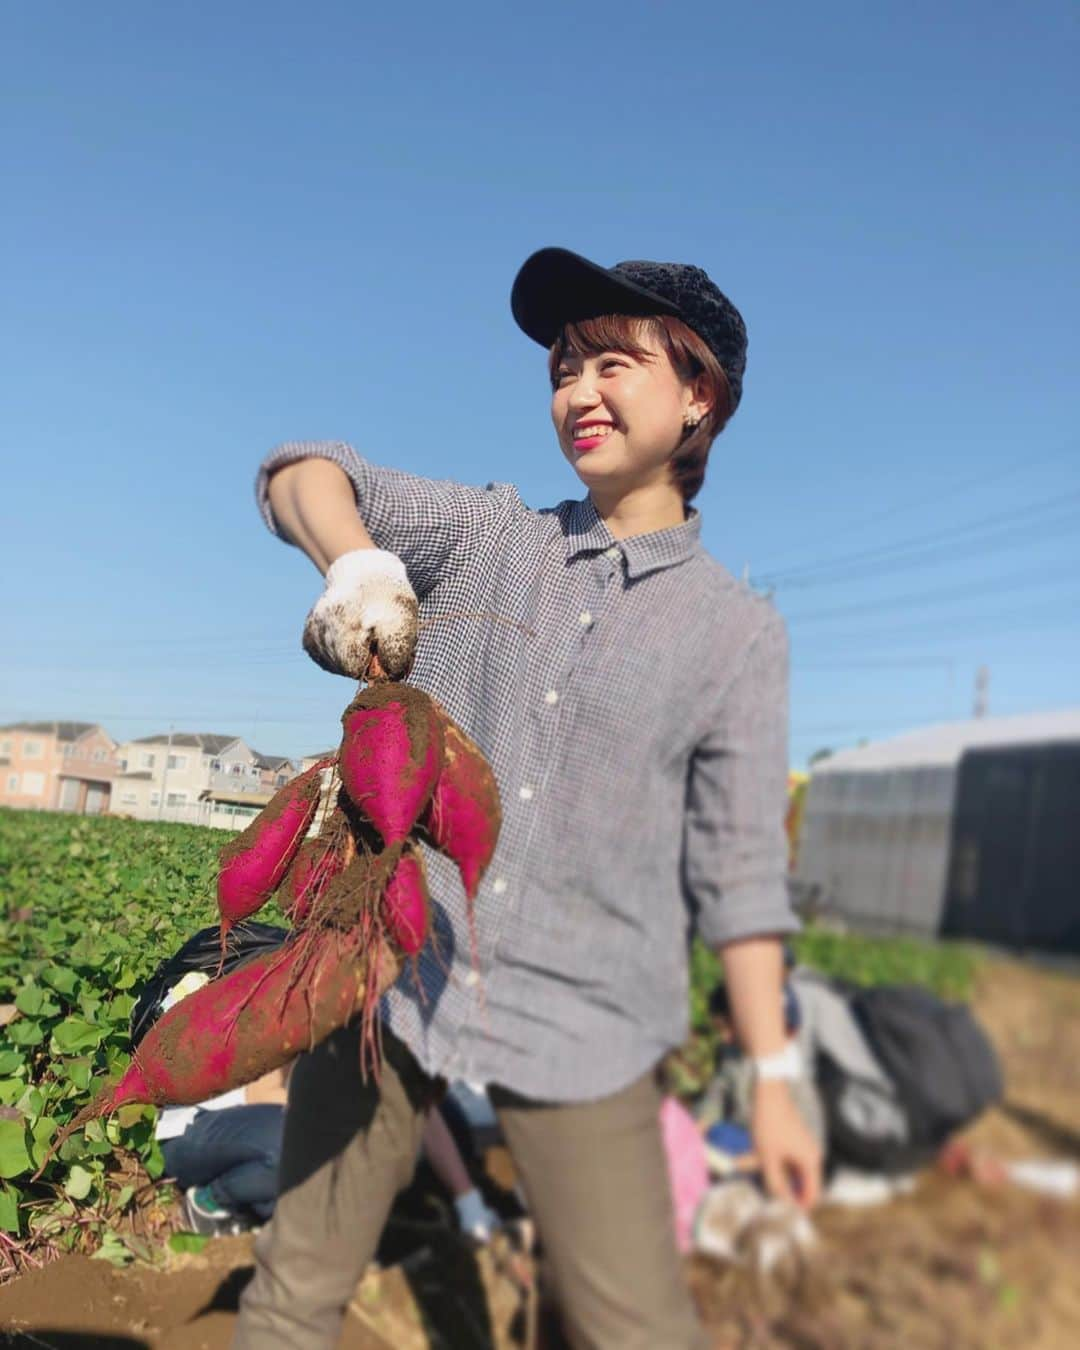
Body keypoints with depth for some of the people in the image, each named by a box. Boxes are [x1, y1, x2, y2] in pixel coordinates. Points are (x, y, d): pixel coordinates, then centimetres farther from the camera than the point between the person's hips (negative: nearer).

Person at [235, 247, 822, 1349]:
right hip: (387, 968, 2)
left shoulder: (739, 633, 1)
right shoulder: (488, 535, 5)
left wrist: (771, 1076, 1)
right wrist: (356, 562, -21)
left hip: (579, 1018, -1)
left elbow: (737, 863, 2)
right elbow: (301, 472, 2)